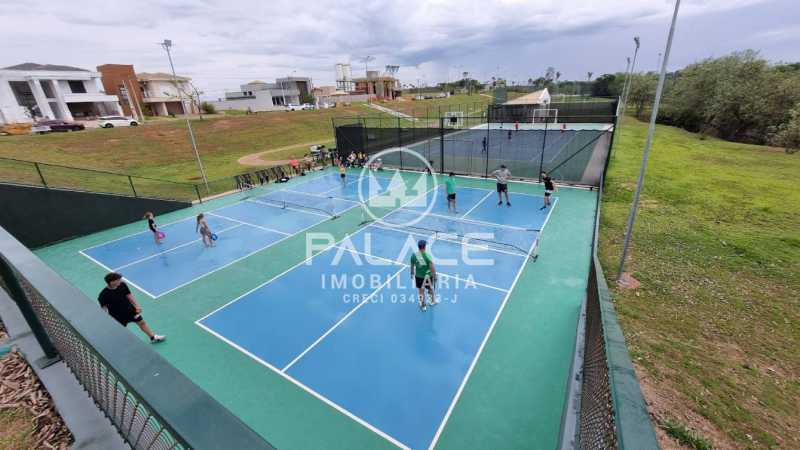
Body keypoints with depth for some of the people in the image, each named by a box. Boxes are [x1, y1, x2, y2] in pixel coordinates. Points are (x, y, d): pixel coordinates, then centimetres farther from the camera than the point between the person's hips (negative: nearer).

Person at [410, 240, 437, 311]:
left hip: (418, 276, 2)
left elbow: (412, 266, 2)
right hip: (427, 276, -2)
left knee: (421, 291, 18)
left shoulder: (413, 255, -12)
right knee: (430, 289, 23)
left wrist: (412, 273, 19)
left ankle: (423, 305, 32)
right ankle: (432, 301, 46)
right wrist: (435, 276, -7)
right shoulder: (427, 256, -24)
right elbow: (432, 267, -20)